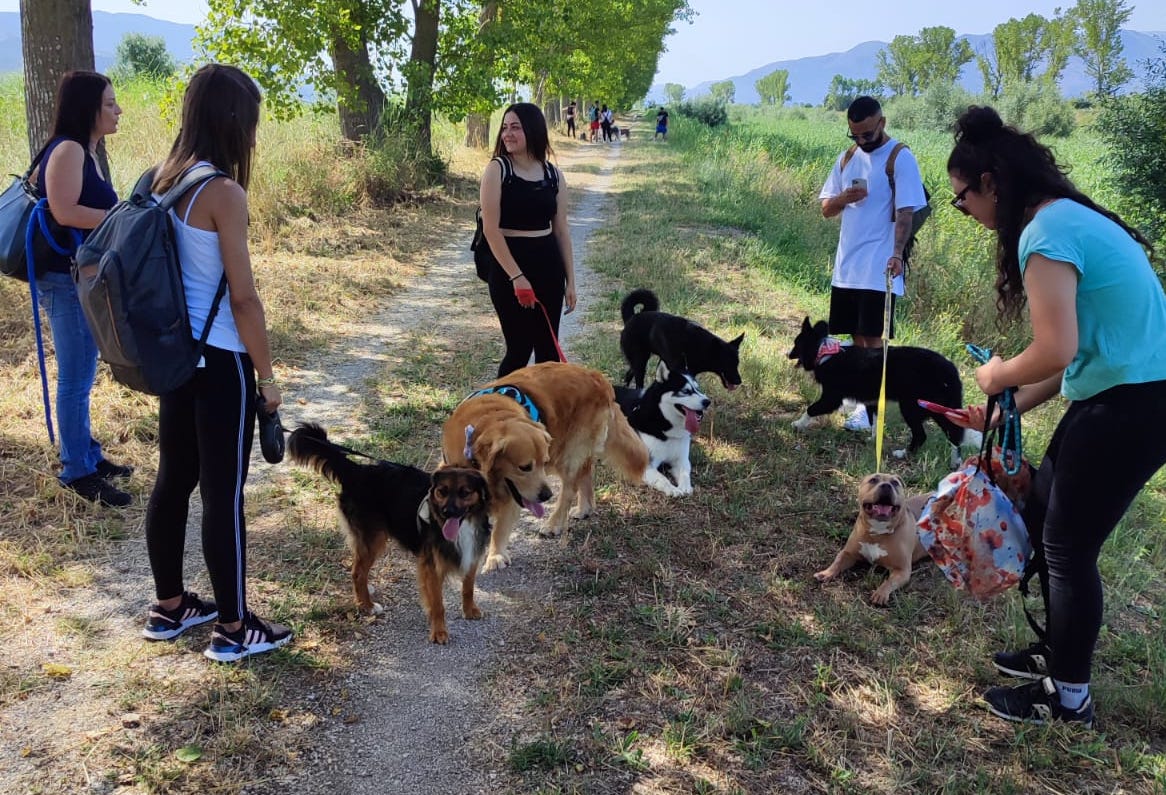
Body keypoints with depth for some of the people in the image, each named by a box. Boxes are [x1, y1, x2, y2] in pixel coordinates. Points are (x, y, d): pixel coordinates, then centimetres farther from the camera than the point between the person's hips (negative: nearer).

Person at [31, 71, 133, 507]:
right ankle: (77, 471, 8)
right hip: (68, 280, -10)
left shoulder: (85, 151, 14)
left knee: (82, 376, 18)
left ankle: (86, 453, 30)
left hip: (86, 277, 10)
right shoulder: (67, 149, -15)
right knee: (76, 379, -2)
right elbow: (64, 212, -24)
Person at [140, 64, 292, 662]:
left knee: (173, 479, 17)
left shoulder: (164, 179, 6)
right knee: (223, 494, 1)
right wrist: (267, 374, -8)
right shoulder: (223, 192, -18)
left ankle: (169, 608, 32)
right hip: (220, 359, -9)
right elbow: (243, 298, -17)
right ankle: (233, 628, 15)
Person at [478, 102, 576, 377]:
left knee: (548, 349, 9)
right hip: (508, 266, -4)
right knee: (519, 349, -3)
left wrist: (570, 280, 10)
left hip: (548, 265, 5)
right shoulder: (496, 170, -7)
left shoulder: (553, 174, 6)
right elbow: (491, 228, -12)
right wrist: (516, 276, -18)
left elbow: (561, 229, 11)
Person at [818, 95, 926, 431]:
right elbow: (827, 209, 13)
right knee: (856, 335, 13)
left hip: (878, 268, -6)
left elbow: (906, 212, -14)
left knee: (872, 337, -6)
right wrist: (843, 198, -9)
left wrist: (897, 254, -26)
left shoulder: (901, 158, -8)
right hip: (846, 265, 6)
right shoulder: (847, 158, 12)